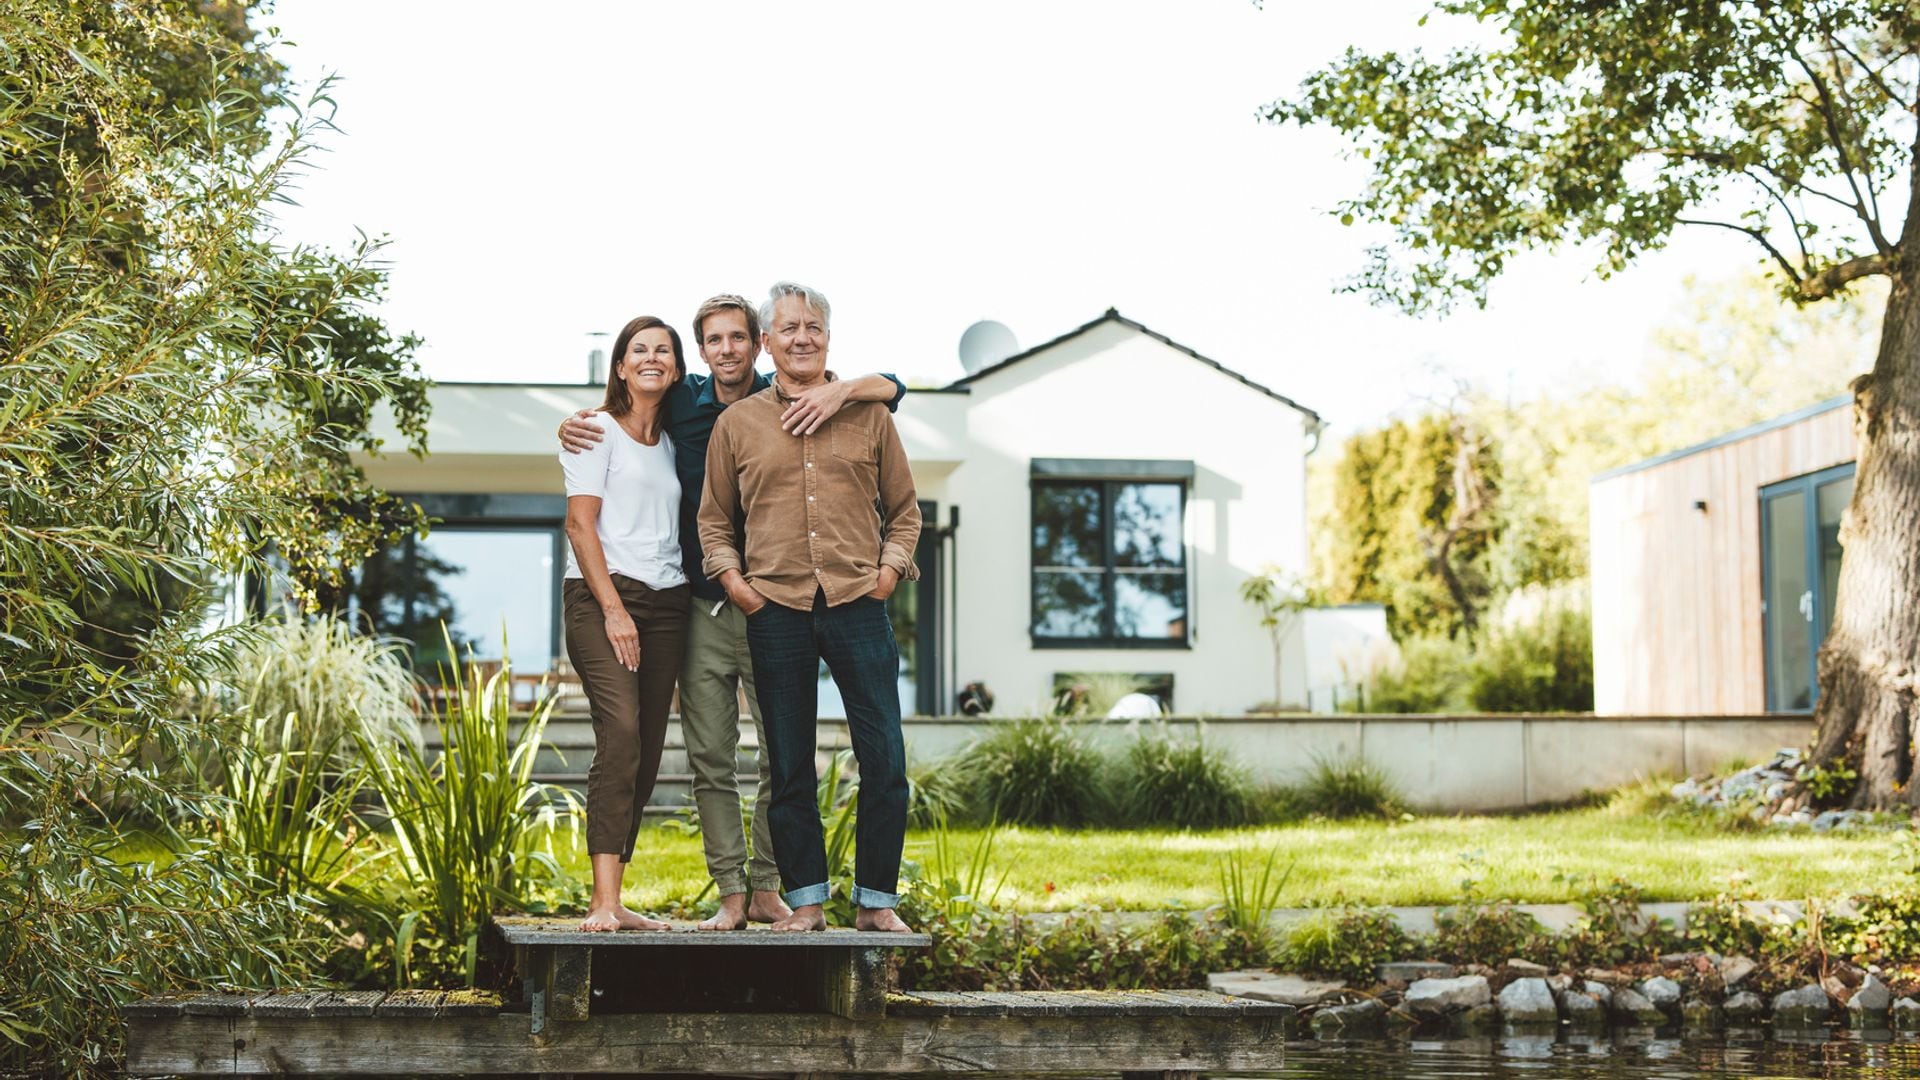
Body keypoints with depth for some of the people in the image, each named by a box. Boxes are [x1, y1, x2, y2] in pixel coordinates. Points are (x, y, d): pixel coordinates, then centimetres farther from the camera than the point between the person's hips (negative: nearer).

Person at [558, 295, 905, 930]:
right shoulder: (681, 403, 4)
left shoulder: (787, 404, -1)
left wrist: (840, 391, -24)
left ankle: (766, 887, 11)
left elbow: (891, 387, -4)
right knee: (710, 758, 1)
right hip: (703, 608, 1)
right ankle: (730, 894, 6)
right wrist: (571, 426, 1)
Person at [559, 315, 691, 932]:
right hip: (601, 596, -7)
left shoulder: (671, 442, 21)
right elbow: (581, 522, -6)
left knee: (646, 753, 1)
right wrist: (613, 608, -15)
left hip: (665, 604, 7)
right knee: (620, 734, -22)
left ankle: (613, 904, 4)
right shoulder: (598, 430, 3)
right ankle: (603, 901, -27)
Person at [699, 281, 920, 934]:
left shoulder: (868, 415, 11)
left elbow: (904, 508, 16)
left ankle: (876, 899, 8)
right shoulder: (737, 423, 10)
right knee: (789, 768, 5)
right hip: (775, 610, 0)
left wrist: (891, 567, 1)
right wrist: (729, 577, 2)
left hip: (858, 604, 0)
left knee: (885, 762, -4)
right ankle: (806, 900, 14)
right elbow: (714, 518, 17)